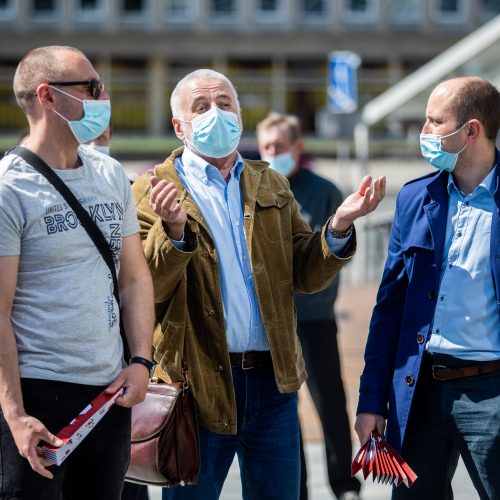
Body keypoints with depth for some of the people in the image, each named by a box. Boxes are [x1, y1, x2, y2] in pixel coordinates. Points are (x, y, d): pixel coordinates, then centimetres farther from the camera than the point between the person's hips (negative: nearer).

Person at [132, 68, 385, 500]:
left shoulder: (273, 187, 13)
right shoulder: (154, 193, -2)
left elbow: (305, 275, 7)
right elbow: (144, 290, -11)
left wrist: (339, 226, -9)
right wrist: (173, 231, -27)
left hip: (273, 379, 4)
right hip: (200, 383, -4)